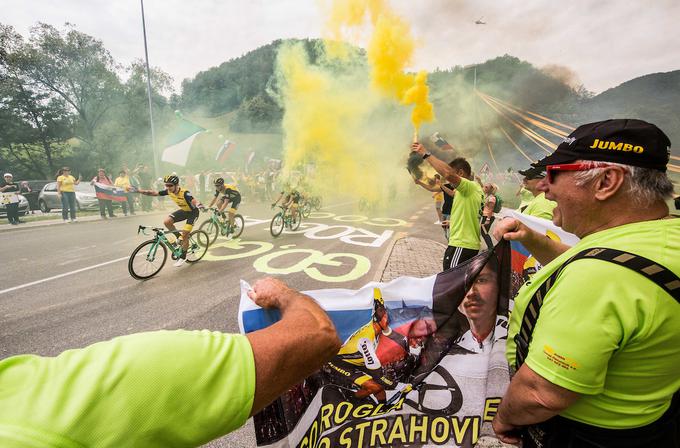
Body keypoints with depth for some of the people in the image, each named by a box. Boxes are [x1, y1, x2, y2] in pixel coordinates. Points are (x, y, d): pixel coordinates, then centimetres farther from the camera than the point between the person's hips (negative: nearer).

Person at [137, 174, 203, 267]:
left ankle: (183, 257, 9)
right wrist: (138, 190, -14)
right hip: (183, 210, 7)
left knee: (184, 235, -10)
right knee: (167, 221, -14)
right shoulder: (169, 191, -13)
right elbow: (154, 193, -6)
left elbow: (195, 201, -48)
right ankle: (179, 236, 12)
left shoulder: (185, 193, -33)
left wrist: (200, 206, -70)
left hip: (193, 212, -7)